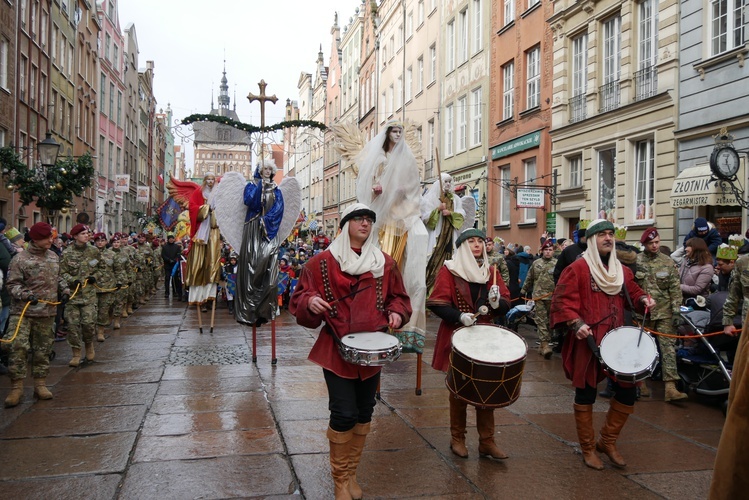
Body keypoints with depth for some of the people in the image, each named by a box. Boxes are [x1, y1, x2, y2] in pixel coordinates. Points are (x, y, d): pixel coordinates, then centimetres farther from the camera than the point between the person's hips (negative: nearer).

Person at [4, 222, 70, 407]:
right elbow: (13, 284, -9)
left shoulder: (53, 257, 10)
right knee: (18, 348, -10)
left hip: (47, 312, 5)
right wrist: (26, 295, -24)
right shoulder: (20, 259, -9)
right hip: (23, 312, -5)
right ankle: (16, 387, 1)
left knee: (43, 349, 10)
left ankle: (40, 384, 21)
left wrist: (64, 290, 6)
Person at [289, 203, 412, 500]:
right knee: (344, 414, -7)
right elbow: (299, 297, -2)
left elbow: (398, 297, 13)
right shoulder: (322, 263, -3)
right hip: (336, 350, -4)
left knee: (364, 412, 12)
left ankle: (351, 473, 32)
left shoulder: (385, 264, 5)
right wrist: (310, 302, -24)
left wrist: (396, 313, -8)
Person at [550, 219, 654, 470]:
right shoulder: (577, 268, -7)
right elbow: (562, 299, -11)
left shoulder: (622, 270, 13)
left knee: (628, 390, 7)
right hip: (587, 341, -6)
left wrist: (643, 299, 2)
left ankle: (608, 441, 27)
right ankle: (588, 448, 21)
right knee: (585, 395, 5)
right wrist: (576, 323, -23)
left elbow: (633, 292, 24)